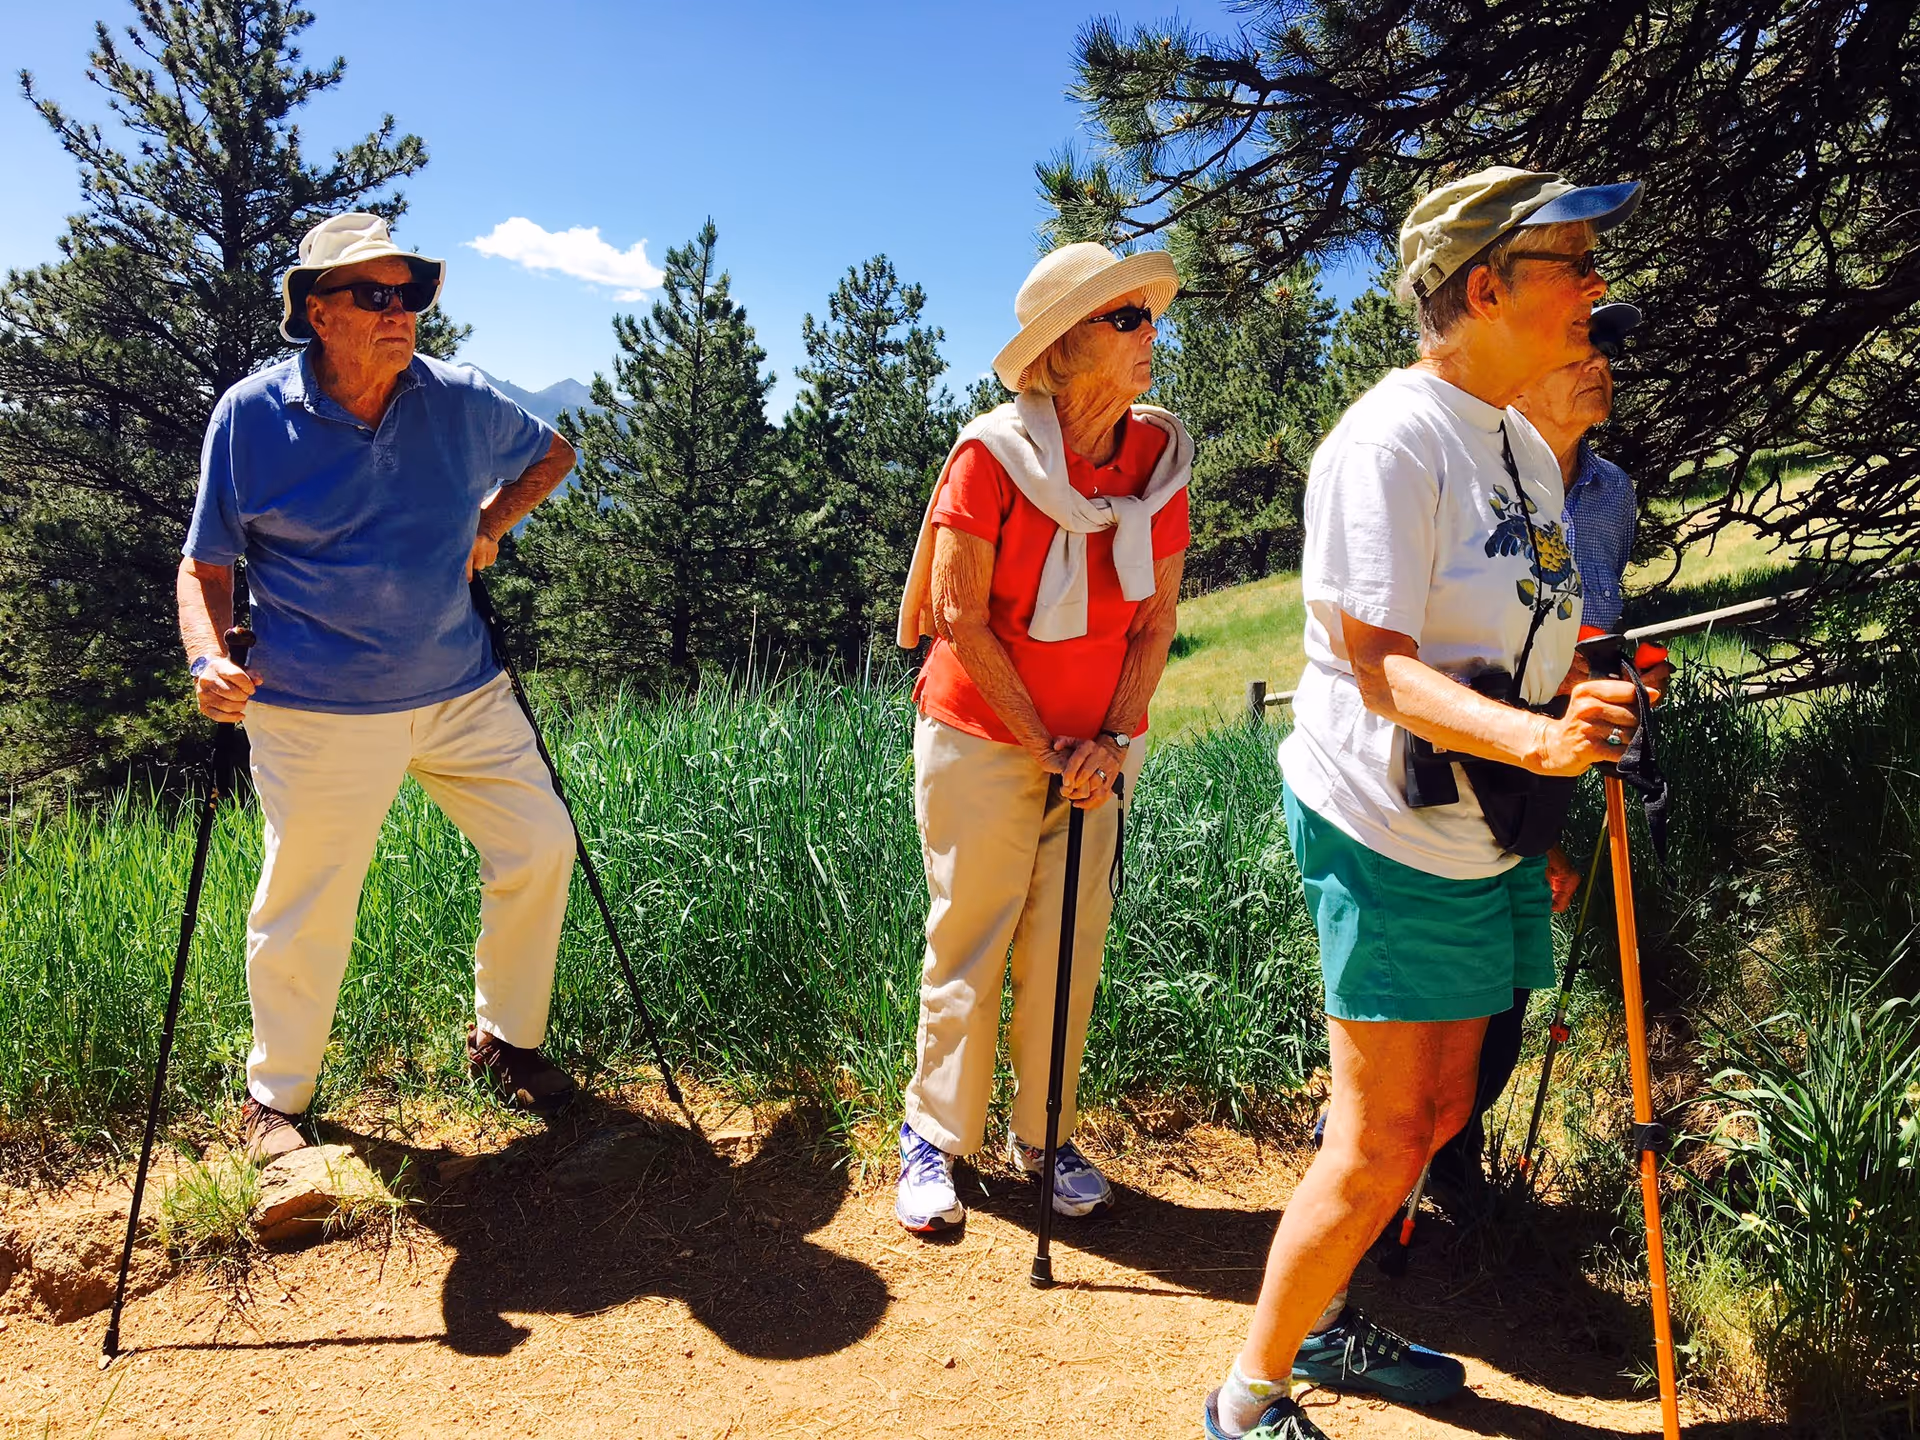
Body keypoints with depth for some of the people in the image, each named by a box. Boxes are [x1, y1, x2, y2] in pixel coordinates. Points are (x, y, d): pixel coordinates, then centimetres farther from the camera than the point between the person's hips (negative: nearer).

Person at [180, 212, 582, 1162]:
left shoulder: (459, 400, 0)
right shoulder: (250, 415, -6)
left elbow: (552, 454, 20)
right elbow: (205, 563, 1)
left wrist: (488, 529, 5)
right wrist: (208, 660, -17)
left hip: (464, 691, 4)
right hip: (319, 712, -3)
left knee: (539, 844, 3)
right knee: (307, 904, 4)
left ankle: (505, 1038, 27)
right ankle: (275, 1094, 29)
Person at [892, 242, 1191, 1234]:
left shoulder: (1160, 457, 1)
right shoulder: (992, 452, -12)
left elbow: (1157, 617, 4)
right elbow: (959, 617, -13)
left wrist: (1111, 742, -6)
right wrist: (1045, 747, -12)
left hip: (1101, 751, 4)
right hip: (984, 739, -4)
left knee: (1071, 947, 9)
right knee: (969, 943, 4)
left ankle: (1044, 1135, 25)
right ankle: (934, 1137, 21)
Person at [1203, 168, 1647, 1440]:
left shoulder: (1526, 447, 13)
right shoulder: (1393, 441, -16)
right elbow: (1381, 668, -23)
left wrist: (1547, 805, 21)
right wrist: (1533, 739, -38)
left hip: (1484, 837, 10)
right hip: (1390, 833, -9)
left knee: (1437, 1110, 19)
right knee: (1381, 1145, -3)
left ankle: (1327, 1327, 40)